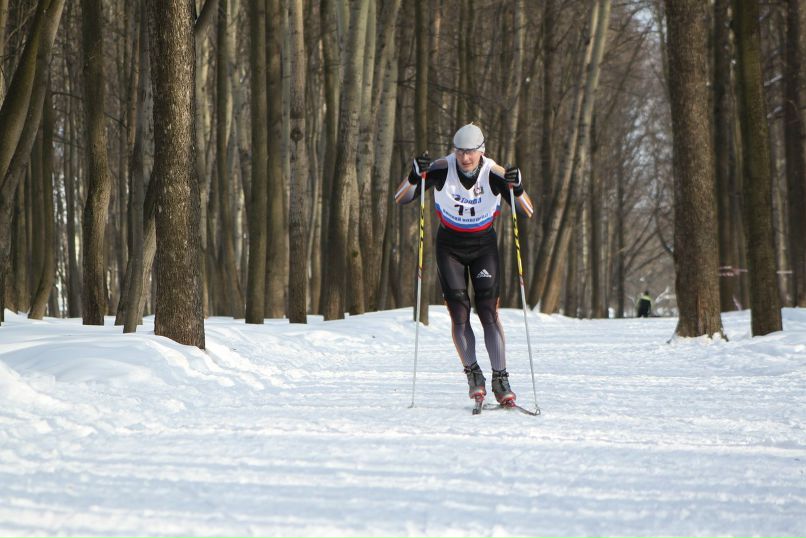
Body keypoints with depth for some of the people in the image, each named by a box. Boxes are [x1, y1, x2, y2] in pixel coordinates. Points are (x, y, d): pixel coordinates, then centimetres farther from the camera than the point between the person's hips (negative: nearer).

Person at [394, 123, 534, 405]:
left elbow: (528, 213, -19)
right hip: (450, 246, 1)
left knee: (489, 311, -12)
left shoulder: (494, 174, -19)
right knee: (459, 313, -8)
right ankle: (473, 374, 6)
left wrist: (517, 189, -38)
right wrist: (414, 176, -36)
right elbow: (400, 199, -17)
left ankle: (500, 379, -10)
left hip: (484, 245, 0)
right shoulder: (442, 169, -19)